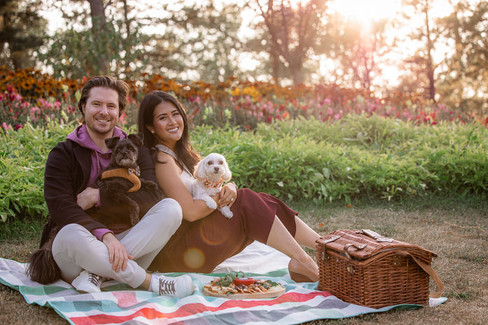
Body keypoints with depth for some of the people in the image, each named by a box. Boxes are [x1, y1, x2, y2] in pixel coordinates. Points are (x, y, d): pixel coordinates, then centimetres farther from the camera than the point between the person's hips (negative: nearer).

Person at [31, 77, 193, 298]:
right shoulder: (63, 154, 0)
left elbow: (152, 198, -6)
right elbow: (61, 208, -16)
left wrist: (100, 197, -15)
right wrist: (105, 236, -31)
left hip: (126, 240, 3)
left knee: (171, 209, -20)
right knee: (72, 235, -37)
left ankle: (96, 273, -28)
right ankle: (151, 282, -28)